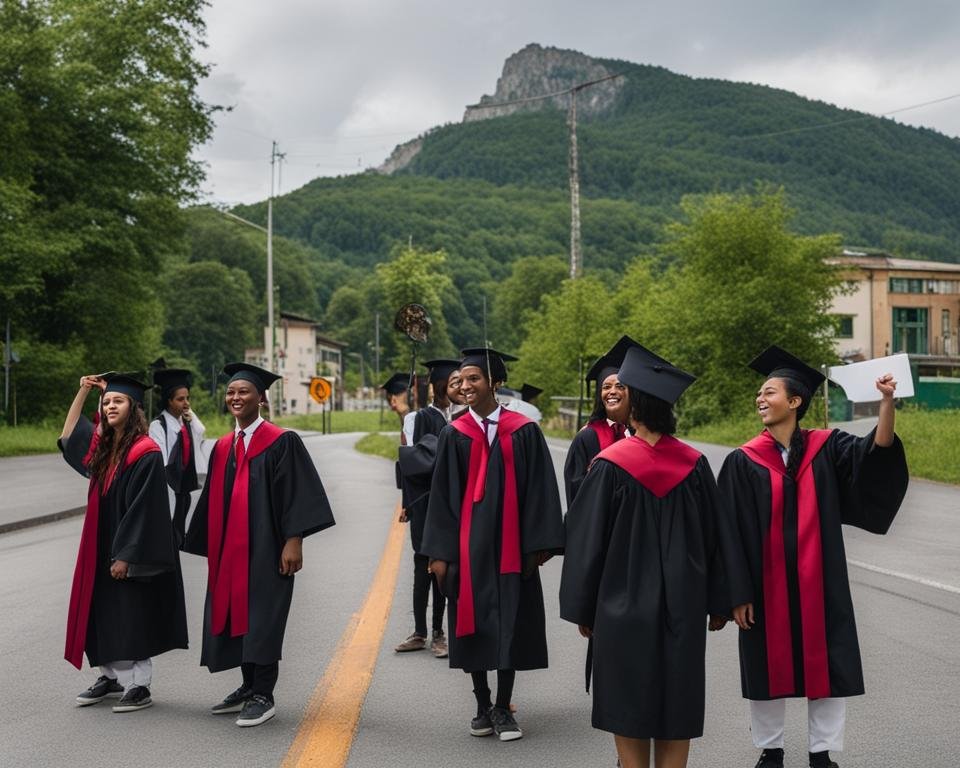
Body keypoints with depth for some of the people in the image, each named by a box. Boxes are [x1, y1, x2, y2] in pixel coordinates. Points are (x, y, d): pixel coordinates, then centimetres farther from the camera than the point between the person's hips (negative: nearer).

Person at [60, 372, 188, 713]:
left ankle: (139, 686, 5)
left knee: (132, 617, -3)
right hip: (102, 550, 8)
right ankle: (111, 676, 25)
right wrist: (83, 391, 17)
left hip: (132, 555, -8)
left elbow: (142, 509, -19)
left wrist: (125, 556, -20)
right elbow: (68, 436, 26)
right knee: (104, 615, 13)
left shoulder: (146, 454, -16)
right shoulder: (103, 446, 9)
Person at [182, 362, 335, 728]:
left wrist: (293, 542, -19)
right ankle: (248, 687, 24)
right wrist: (209, 545, 15)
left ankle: (263, 696, 5)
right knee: (234, 615, 11)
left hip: (266, 548, -7)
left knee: (261, 619, -4)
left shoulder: (281, 442, -7)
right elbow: (213, 500, 17)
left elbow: (297, 494, -12)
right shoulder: (223, 447, 12)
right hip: (228, 550, 7)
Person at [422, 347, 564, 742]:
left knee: (509, 624, 3)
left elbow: (539, 489, -2)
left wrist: (539, 545, -8)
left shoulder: (524, 431, -2)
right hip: (468, 543, 1)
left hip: (510, 544, -1)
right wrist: (440, 551, -4)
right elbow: (442, 495, 2)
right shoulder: (454, 435, 3)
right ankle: (483, 705, 22)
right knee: (473, 622, 7)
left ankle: (503, 707, 16)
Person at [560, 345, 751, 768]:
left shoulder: (610, 465, -13)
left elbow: (587, 539, -9)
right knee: (676, 706, 12)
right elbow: (717, 535, 2)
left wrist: (582, 610, 1)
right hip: (682, 606, 3)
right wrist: (720, 602, 11)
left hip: (623, 606, -3)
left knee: (628, 707, 8)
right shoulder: (693, 464, -3)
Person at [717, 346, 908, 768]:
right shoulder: (744, 461, -5)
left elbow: (876, 452, -17)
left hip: (819, 581, 1)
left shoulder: (827, 447, 0)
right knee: (768, 666, 10)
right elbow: (732, 530, -5)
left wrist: (887, 402, -31)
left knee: (825, 665, 7)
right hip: (766, 583, -1)